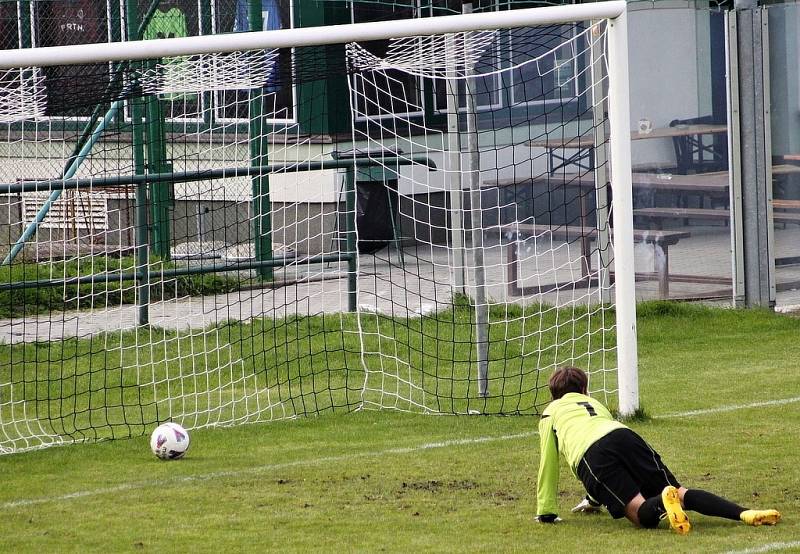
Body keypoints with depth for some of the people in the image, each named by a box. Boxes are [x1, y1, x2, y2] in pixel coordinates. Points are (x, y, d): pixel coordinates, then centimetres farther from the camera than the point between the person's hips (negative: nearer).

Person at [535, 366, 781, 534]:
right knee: (680, 493, -4)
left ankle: (662, 501, -50)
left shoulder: (550, 413, 31)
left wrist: (546, 513, 36)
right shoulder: (593, 403, 45)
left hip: (591, 457, -4)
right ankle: (744, 513, -27)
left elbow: (548, 465, 28)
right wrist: (595, 499, 69)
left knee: (642, 514, -13)